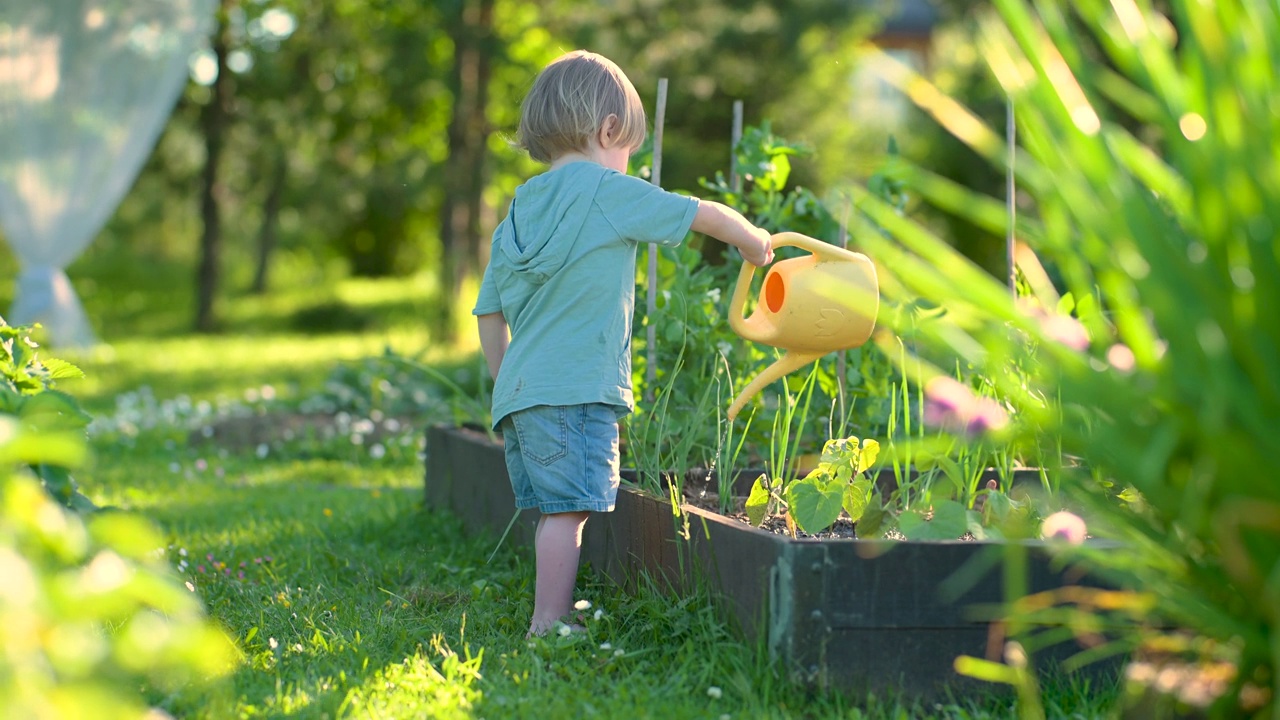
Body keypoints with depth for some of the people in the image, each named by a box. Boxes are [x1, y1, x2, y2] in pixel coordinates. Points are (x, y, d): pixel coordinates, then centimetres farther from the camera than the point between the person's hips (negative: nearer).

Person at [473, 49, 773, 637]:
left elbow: (489, 313, 19)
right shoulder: (608, 191, -3)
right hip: (576, 391, -8)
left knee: (553, 513, 14)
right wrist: (755, 243, 24)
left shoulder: (517, 212, 17)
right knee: (567, 509, -8)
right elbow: (708, 215, 5)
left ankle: (552, 618, 19)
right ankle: (548, 625, -10)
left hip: (518, 391, 8)